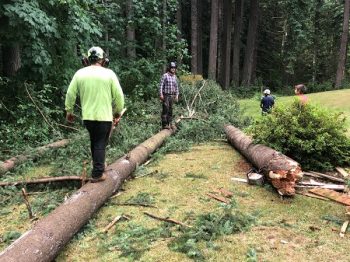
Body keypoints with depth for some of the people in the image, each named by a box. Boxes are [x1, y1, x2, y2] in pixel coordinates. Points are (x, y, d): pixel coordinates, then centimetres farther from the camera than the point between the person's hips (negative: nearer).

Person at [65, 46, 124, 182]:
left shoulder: (80, 73, 0)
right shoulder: (109, 73, -6)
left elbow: (70, 94, 3)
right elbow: (118, 95, -6)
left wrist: (69, 111, 15)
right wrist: (118, 112, 7)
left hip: (87, 116, 3)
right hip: (104, 116, -3)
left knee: (94, 141, 22)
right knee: (100, 144, 5)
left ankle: (98, 165, 34)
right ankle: (97, 174, 7)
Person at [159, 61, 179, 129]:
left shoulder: (175, 77, 11)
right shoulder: (165, 75, -8)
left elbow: (176, 86, 18)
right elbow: (161, 85, -9)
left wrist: (176, 95, 14)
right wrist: (161, 94, -15)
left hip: (172, 96, 6)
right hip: (165, 95, -6)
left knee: (170, 110, 8)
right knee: (165, 109, -9)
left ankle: (169, 123, 16)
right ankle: (164, 124, -6)